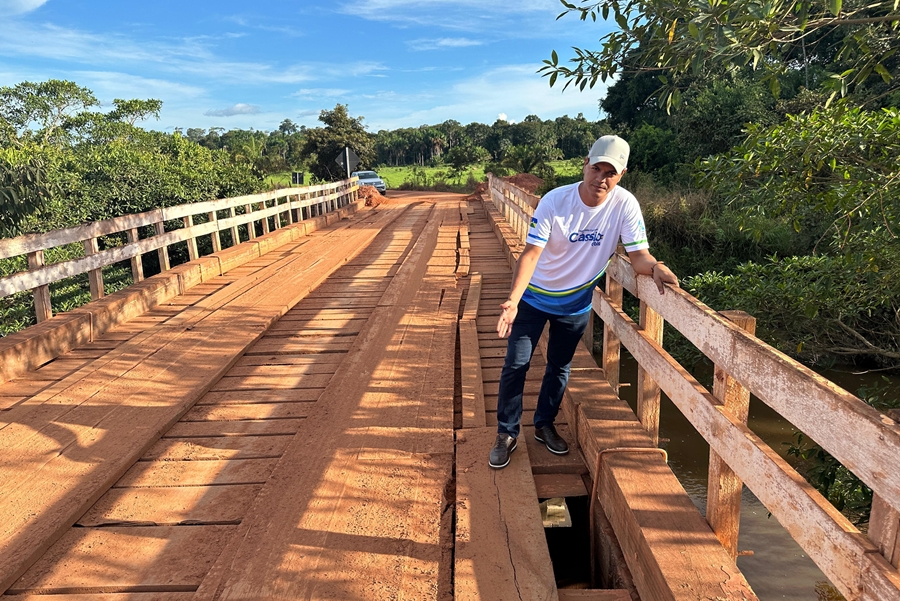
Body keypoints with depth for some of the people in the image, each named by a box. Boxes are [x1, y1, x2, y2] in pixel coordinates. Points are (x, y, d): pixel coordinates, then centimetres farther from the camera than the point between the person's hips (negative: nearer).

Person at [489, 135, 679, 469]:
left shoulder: (625, 205, -17)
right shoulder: (555, 201, -23)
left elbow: (638, 254, -15)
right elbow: (531, 253, -28)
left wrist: (655, 267, -40)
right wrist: (512, 300, -41)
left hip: (577, 303, 2)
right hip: (535, 296, -2)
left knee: (559, 367, 17)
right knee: (516, 365, 1)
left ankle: (544, 425, 39)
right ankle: (506, 434, 19)